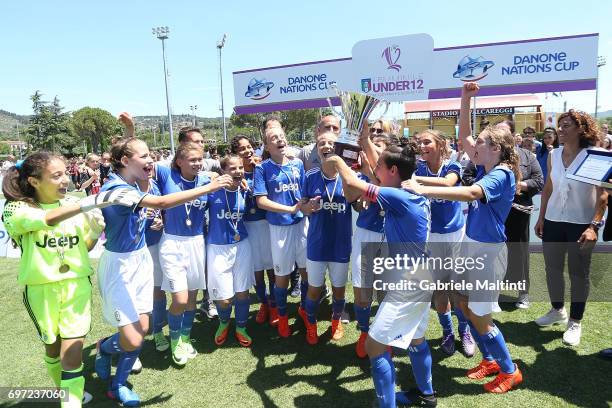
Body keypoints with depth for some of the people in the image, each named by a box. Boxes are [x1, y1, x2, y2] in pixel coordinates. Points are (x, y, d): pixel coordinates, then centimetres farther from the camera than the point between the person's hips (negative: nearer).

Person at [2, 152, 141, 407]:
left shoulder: (74, 205, -1)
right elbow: (48, 219, -36)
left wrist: (95, 231, -12)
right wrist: (94, 201, -47)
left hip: (77, 283, 1)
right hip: (41, 288, -1)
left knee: (73, 348, -4)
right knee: (53, 345, 18)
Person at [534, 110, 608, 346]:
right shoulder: (553, 155, 4)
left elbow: (603, 194, -13)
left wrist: (594, 226, -21)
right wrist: (541, 218, 9)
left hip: (581, 224, -4)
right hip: (553, 221, 5)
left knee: (578, 273, 6)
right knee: (552, 268, 13)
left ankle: (575, 322, 20)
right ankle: (557, 311, 33)